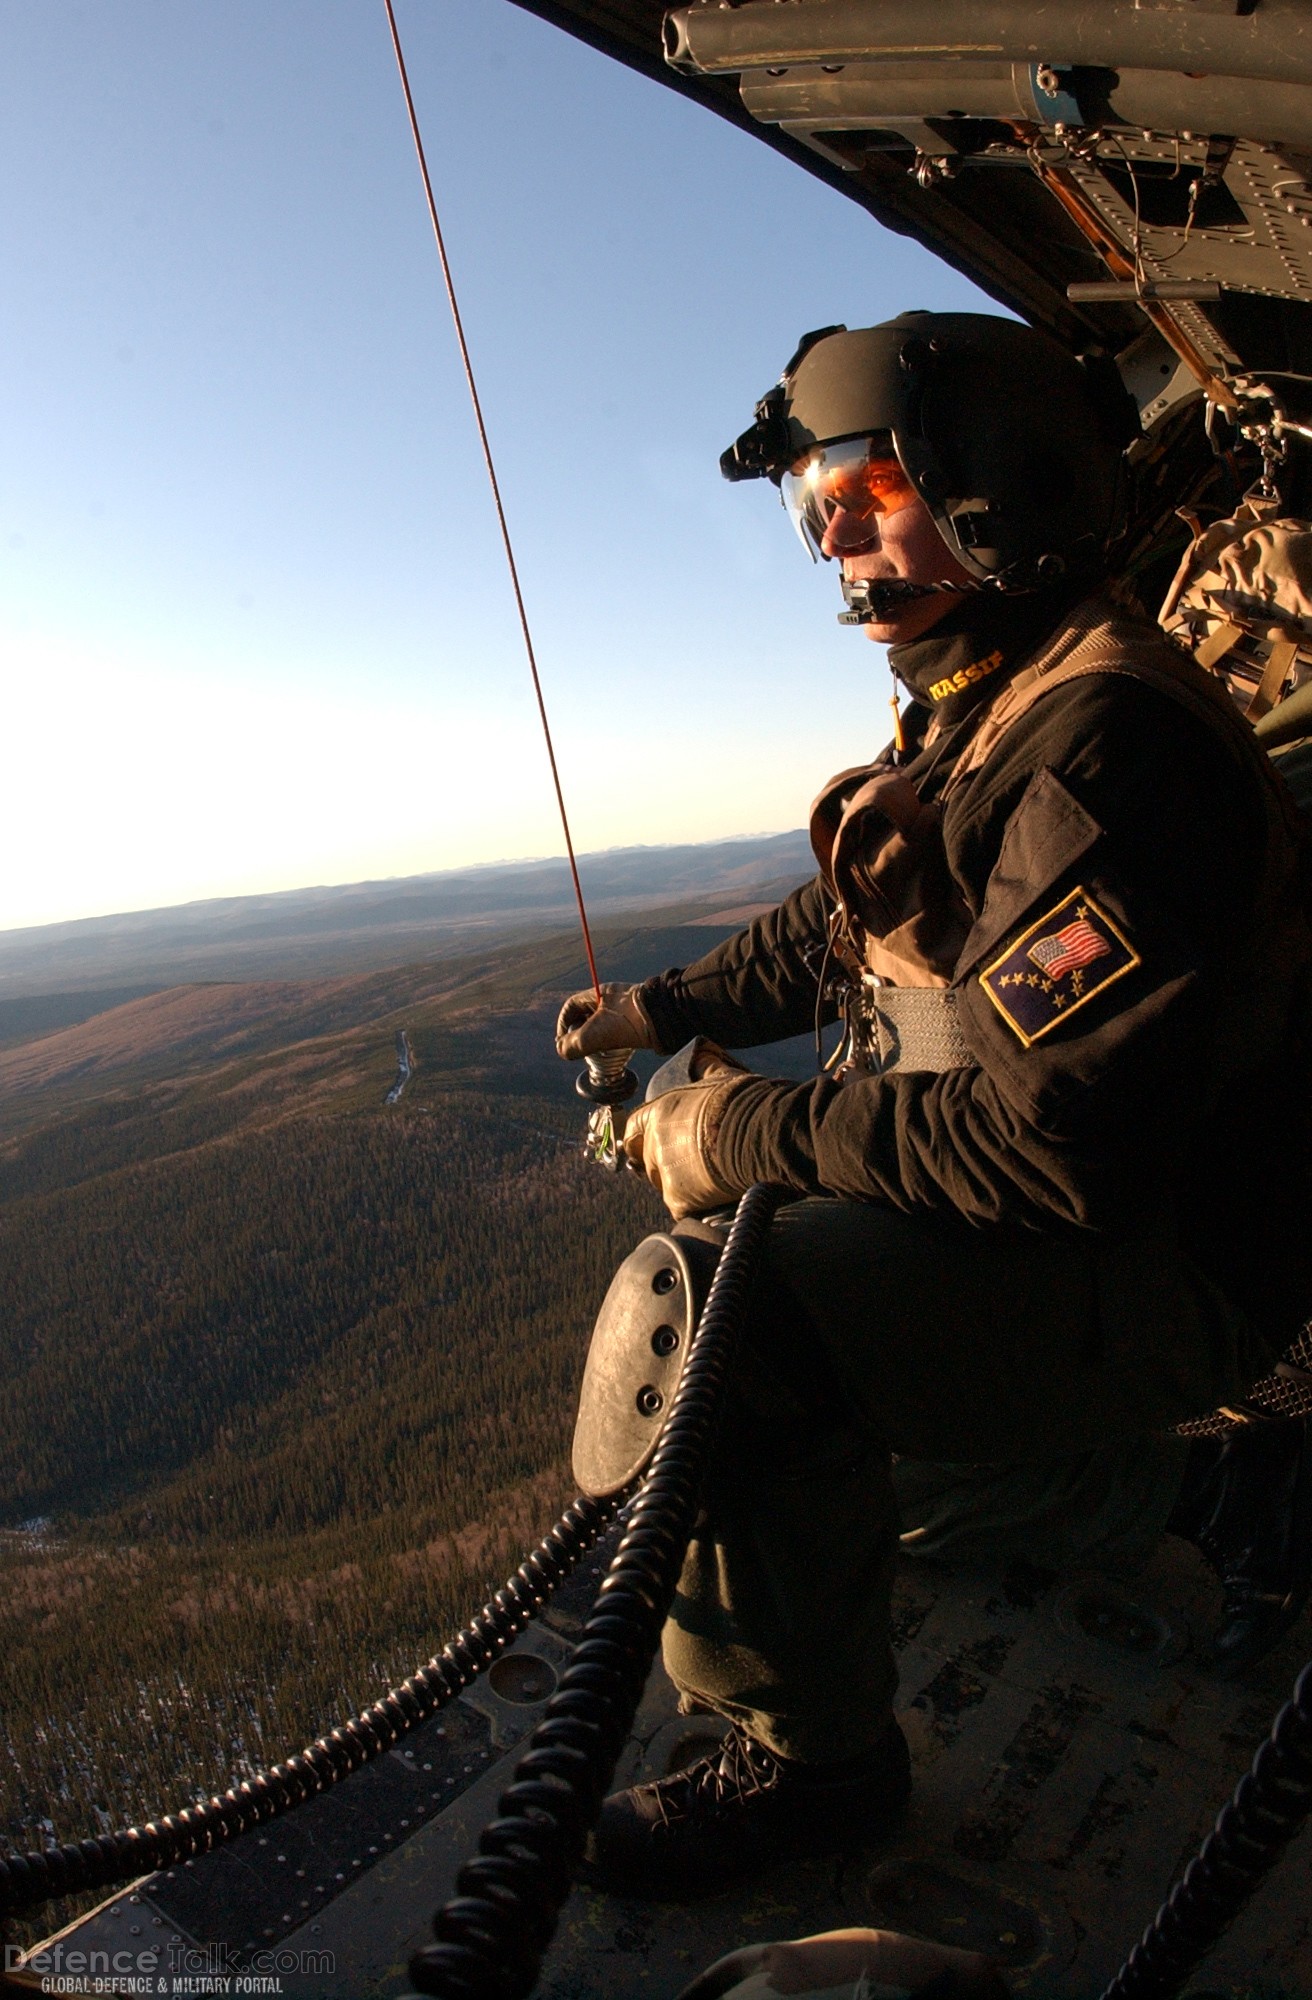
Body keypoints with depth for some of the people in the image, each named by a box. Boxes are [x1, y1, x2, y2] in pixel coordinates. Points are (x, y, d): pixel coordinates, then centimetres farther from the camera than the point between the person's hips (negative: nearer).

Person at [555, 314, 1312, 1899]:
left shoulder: (1105, 735, -24)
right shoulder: (983, 712, 10)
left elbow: (1060, 1143, -32)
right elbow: (842, 924, 24)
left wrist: (754, 1135, -22)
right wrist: (664, 1009, 21)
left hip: (1163, 1275, -10)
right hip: (1057, 1184, 10)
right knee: (725, 1185, 21)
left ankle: (811, 1754, -4)